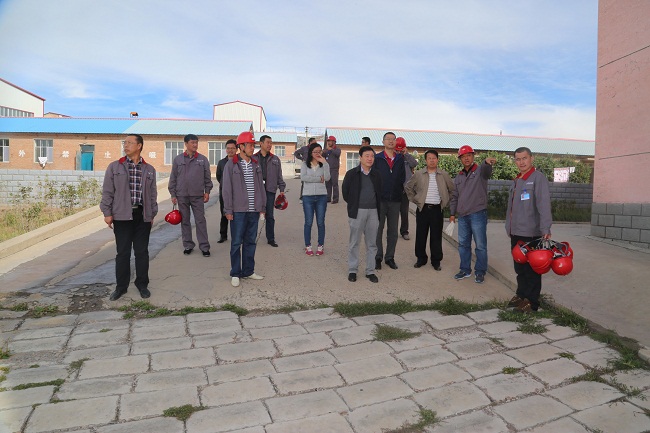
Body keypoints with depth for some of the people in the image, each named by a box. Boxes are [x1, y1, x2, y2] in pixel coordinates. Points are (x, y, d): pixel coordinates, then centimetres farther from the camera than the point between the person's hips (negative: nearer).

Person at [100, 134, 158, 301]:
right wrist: (107, 213, -4)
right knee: (122, 252, 5)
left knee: (142, 251, 7)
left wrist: (152, 214, 9)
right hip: (122, 215, -1)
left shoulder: (149, 169, 9)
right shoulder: (114, 167, 4)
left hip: (142, 215, 1)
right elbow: (107, 191, 2)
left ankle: (142, 284, 20)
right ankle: (121, 286, 17)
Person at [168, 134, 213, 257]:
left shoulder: (203, 159, 3)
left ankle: (204, 246, 5)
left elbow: (207, 177, 6)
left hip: (198, 196, -1)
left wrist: (207, 191, -1)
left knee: (200, 221, 0)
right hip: (182, 196, 1)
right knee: (185, 221, 8)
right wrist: (173, 194, 2)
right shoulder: (178, 159, 4)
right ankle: (188, 245, 19)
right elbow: (173, 178, 5)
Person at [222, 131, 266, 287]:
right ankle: (235, 274, 12)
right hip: (238, 211, -5)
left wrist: (262, 207, 10)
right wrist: (228, 210, -9)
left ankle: (248, 271, 22)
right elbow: (227, 189, -5)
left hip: (254, 210, 5)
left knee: (251, 242, 11)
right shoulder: (231, 164, -4)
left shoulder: (256, 164, 10)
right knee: (236, 242, 2)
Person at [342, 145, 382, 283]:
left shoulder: (376, 175, 9)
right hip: (357, 211, -3)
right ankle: (352, 270, 14)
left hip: (373, 211, 3)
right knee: (354, 243, 4)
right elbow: (345, 192, 3)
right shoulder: (351, 174, -1)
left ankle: (370, 271, 18)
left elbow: (379, 193, 17)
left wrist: (376, 206, 9)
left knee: (372, 243, 8)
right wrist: (353, 205, 5)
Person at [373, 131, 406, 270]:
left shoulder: (400, 159, 9)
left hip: (395, 200, 3)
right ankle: (378, 257, 12)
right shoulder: (377, 158, 2)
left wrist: (400, 191, -1)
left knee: (393, 231, 8)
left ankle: (390, 257, 18)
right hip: (380, 199, -2)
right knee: (378, 229, 3)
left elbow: (402, 178, 10)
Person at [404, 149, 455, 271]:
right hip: (422, 209, 0)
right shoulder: (419, 174, 2)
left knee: (436, 236, 3)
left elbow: (452, 190, 13)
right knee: (420, 235, 5)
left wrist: (445, 202, 7)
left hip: (437, 209, 0)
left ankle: (436, 261, 13)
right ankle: (421, 258, 18)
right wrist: (415, 200, 5)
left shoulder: (444, 175, 4)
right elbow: (408, 187, 12)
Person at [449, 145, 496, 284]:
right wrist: (452, 213, 17)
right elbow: (454, 196, 22)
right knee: (463, 244, 11)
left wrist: (487, 162, -50)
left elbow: (486, 170, -28)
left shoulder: (480, 171, -1)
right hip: (462, 216, 6)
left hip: (478, 214, -6)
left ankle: (480, 272, 11)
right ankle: (465, 270, 23)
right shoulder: (459, 177, 16)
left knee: (480, 245, 0)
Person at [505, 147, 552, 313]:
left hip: (531, 233, -8)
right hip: (516, 233, 8)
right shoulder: (516, 181, 15)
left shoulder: (538, 177, -11)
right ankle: (521, 295, 30)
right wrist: (509, 227, 17)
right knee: (519, 267, 17)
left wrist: (545, 228, -29)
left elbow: (544, 204, -21)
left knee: (531, 268, 2)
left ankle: (532, 301, 13)